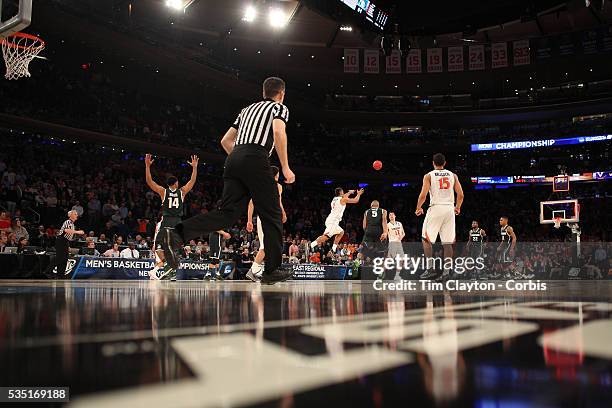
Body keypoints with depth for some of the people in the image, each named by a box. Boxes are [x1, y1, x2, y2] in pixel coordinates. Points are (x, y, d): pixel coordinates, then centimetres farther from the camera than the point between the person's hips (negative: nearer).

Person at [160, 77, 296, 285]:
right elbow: (278, 132, -10)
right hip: (256, 159, -6)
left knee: (228, 213, -2)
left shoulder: (248, 109, 32)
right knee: (271, 215, 4)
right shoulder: (279, 108, 12)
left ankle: (177, 235, -20)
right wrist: (285, 167, -9)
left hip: (234, 159, 6)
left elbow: (225, 140, 29)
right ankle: (272, 270, 6)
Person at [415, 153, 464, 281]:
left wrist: (418, 208, 8)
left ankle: (429, 268, 0)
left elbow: (423, 195, -8)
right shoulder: (452, 175, 11)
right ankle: (446, 270, 0)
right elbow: (461, 195, 6)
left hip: (435, 208, -3)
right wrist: (457, 208, 23)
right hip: (449, 209, 3)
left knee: (426, 239, 7)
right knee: (447, 242, 6)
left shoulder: (429, 176, 2)